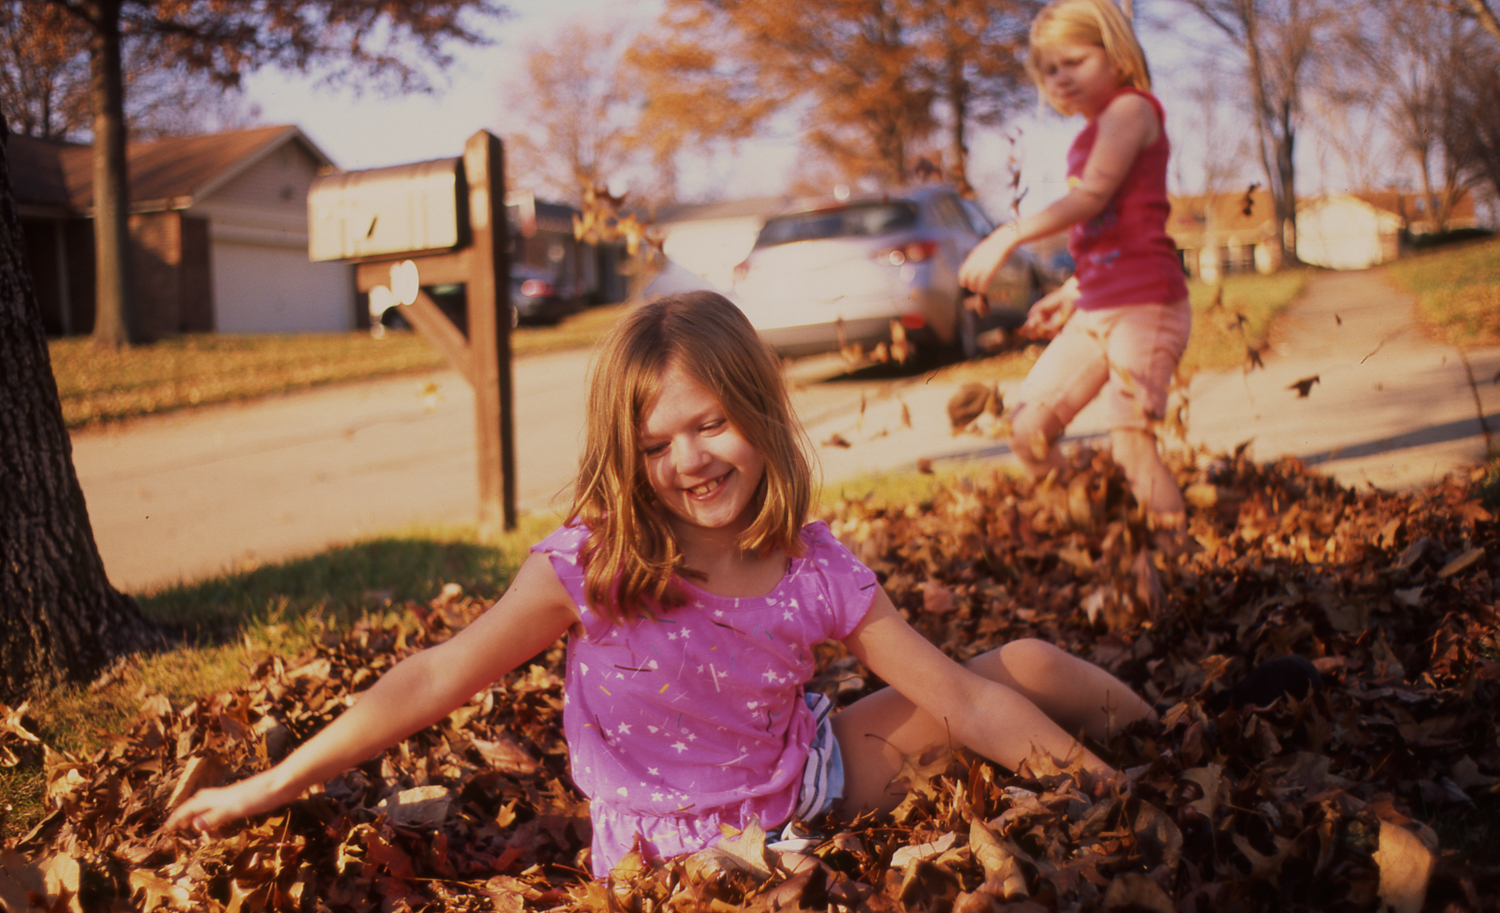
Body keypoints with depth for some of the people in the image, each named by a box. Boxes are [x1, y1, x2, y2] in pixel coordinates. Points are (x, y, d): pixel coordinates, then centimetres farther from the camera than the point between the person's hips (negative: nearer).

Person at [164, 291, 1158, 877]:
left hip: (808, 784, 3)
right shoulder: (588, 568, -19)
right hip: (682, 853, -3)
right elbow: (433, 681, -19)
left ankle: (1162, 726, 31)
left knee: (1029, 662, 0)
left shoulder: (817, 572, -13)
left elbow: (969, 701, -10)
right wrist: (271, 787, -20)